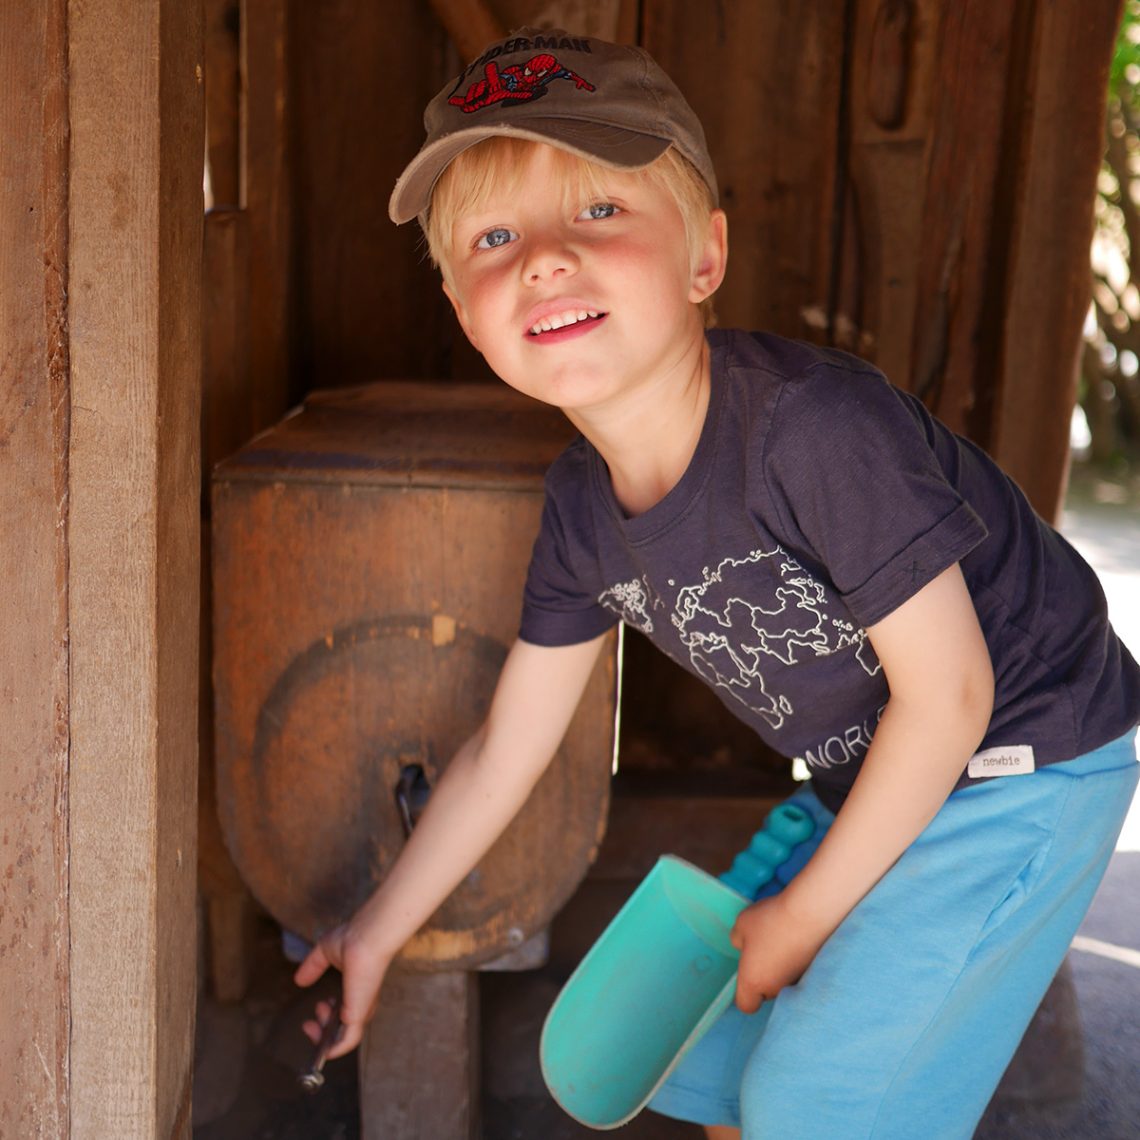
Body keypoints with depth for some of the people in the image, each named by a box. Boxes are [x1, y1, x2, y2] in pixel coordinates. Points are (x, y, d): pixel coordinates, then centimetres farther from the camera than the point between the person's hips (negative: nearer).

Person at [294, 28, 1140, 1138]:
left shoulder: (815, 425, -33)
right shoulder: (584, 505, -9)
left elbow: (947, 691, -24)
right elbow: (505, 745, 4)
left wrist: (807, 910, -13)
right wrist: (375, 933, 10)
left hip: (1027, 759, -7)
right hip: (873, 780, 7)